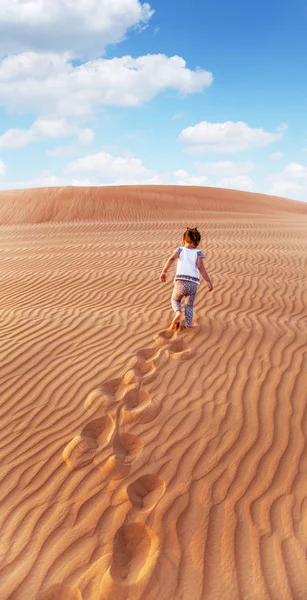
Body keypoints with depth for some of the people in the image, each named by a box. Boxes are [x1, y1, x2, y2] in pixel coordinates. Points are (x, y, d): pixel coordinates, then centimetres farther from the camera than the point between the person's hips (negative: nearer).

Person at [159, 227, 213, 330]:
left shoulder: (180, 249, 15)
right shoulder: (198, 252, 12)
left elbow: (171, 259, -4)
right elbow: (200, 267, -3)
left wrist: (164, 272, -6)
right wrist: (209, 281, -1)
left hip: (180, 281, -1)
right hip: (193, 284, 1)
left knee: (175, 300, 25)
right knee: (189, 305, 24)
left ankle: (178, 312, -5)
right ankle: (188, 326, 15)